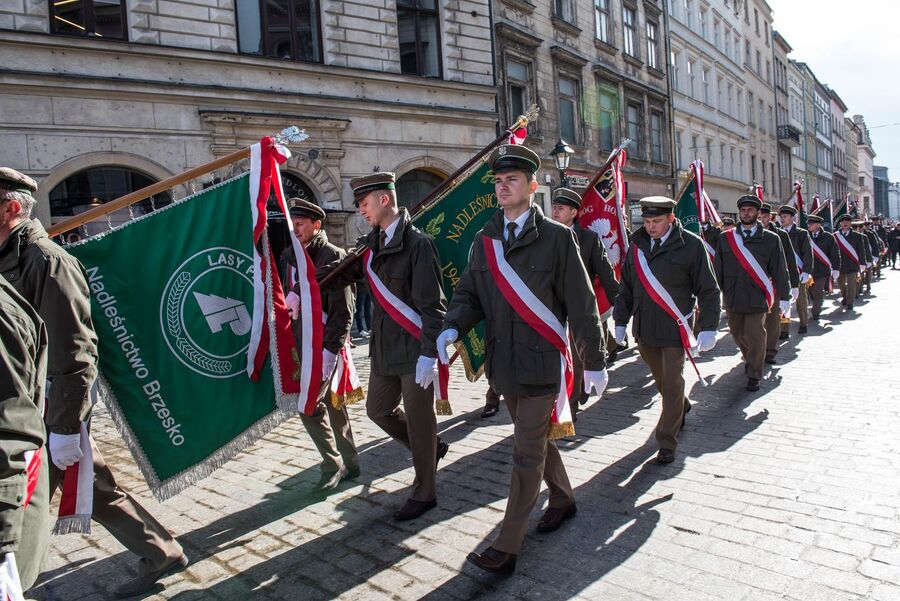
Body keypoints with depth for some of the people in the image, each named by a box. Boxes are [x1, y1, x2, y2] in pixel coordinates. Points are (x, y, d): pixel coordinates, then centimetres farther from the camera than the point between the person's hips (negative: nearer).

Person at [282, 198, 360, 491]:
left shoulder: (333, 256, -10)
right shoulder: (288, 256, 10)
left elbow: (343, 310, -13)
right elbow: (284, 299, 16)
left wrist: (330, 349, -19)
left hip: (324, 345, -6)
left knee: (309, 405, -10)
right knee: (332, 406, 14)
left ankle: (333, 464, 8)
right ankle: (349, 464, 26)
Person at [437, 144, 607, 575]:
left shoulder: (557, 238, -8)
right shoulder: (484, 240, 6)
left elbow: (581, 304, -6)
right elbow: (468, 293, 7)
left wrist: (594, 361, -4)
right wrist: (453, 327, -14)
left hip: (542, 362, -5)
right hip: (504, 362, 6)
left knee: (527, 453, 0)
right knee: (537, 439, 22)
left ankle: (506, 548, 10)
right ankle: (563, 499, 46)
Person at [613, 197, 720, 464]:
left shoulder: (691, 245, -7)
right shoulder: (637, 245, 6)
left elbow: (708, 290, -5)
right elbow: (626, 286, 13)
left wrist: (708, 327, -10)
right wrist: (621, 320, 11)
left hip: (675, 329, -4)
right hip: (644, 329, 5)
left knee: (672, 384, -1)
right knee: (660, 379, 18)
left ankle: (667, 442, 10)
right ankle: (682, 407, 46)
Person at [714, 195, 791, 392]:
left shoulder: (770, 239, 1)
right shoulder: (725, 238, 5)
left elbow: (780, 270, 3)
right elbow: (718, 269, 8)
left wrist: (784, 296, 1)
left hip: (757, 298, -3)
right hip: (732, 298, 3)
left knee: (755, 337, -2)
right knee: (737, 334, 16)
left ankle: (754, 376, 11)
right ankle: (749, 360, 42)